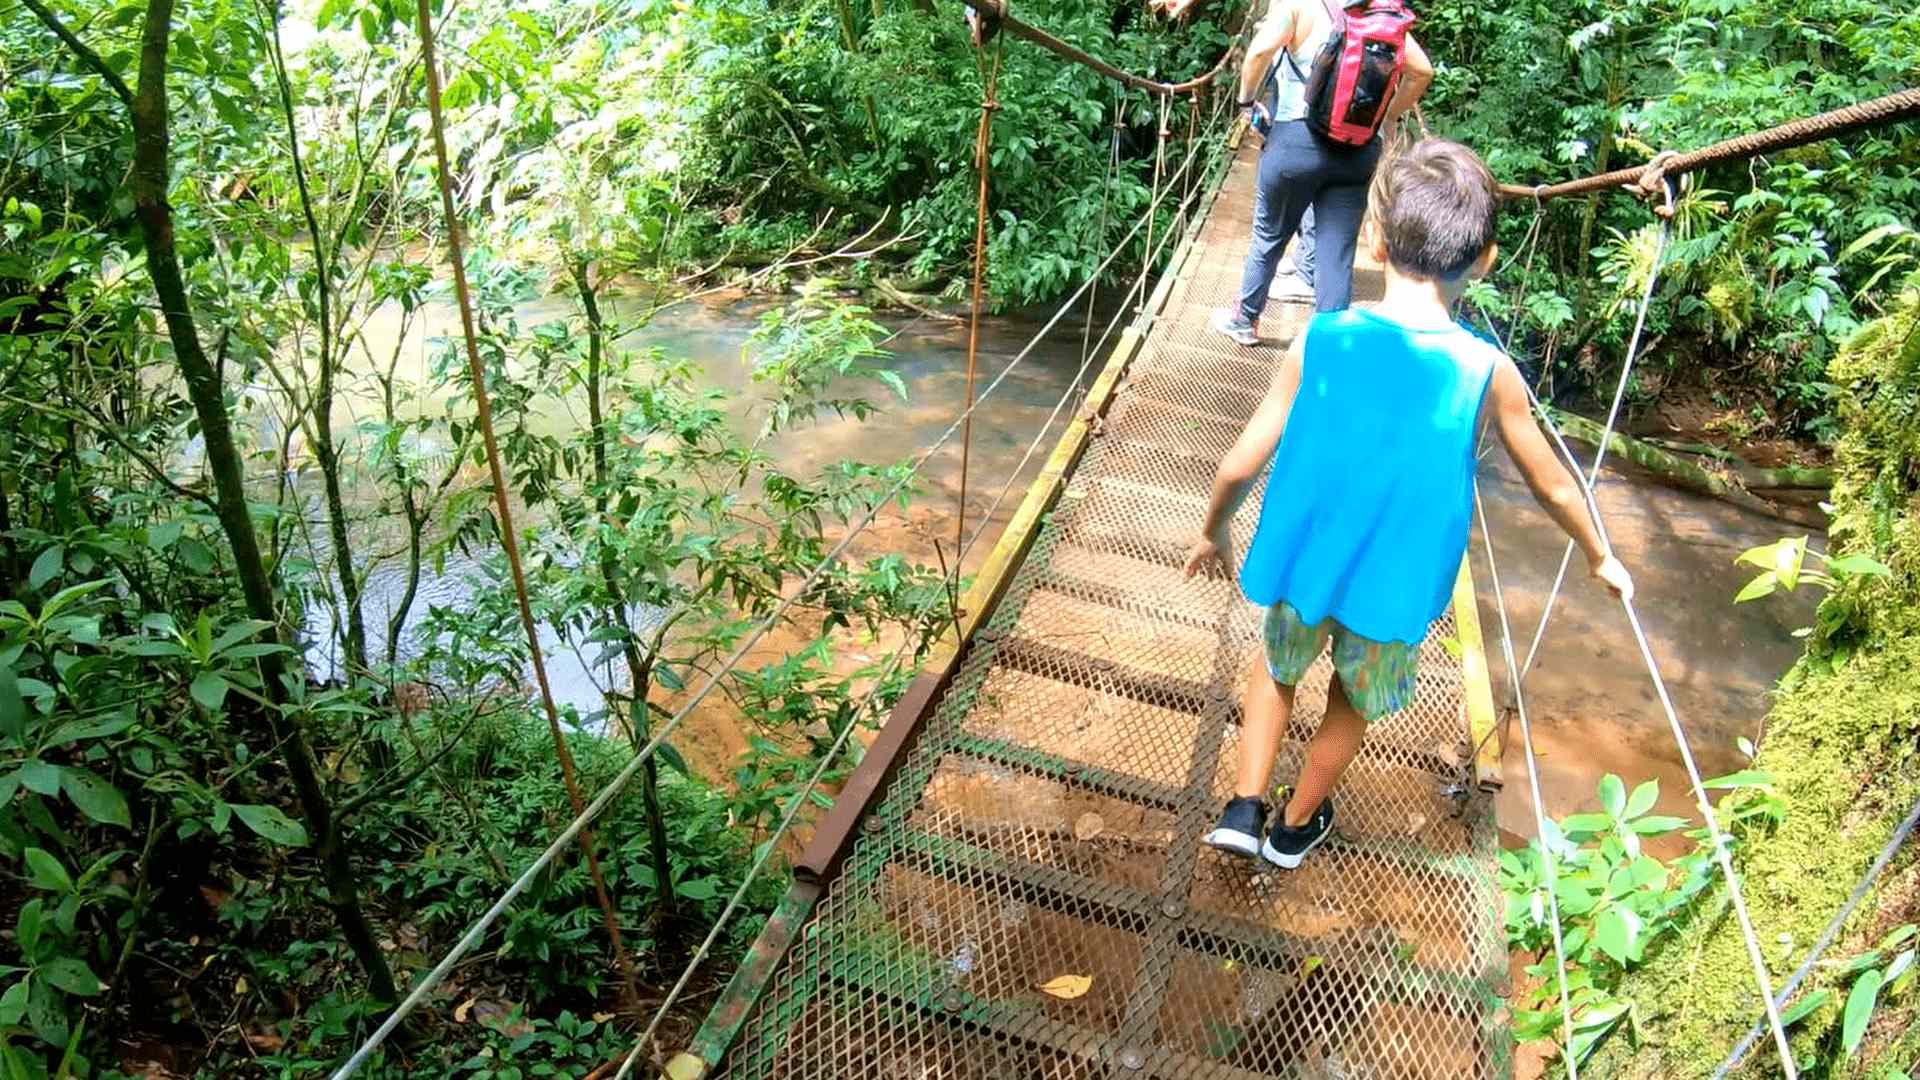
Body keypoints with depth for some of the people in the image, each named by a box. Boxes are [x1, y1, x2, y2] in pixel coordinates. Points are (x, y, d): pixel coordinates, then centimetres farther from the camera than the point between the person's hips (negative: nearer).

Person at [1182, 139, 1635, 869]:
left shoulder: (1322, 339, -14)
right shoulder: (1487, 373, -13)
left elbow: (1241, 464, -11)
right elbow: (1553, 486, 2)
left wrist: (1212, 533, 9)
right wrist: (1599, 558, 20)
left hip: (1299, 565, 0)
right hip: (1392, 590, 0)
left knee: (1278, 670, 30)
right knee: (1353, 705, 26)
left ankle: (1243, 808, 26)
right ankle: (1295, 827, 44)